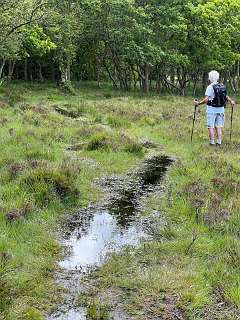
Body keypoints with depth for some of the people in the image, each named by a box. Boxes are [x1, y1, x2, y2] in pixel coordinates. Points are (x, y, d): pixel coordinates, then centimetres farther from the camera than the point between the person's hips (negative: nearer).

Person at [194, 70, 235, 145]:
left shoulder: (210, 87, -13)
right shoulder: (223, 86, 5)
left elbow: (206, 100, -20)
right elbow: (226, 96, 18)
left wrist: (198, 103, -11)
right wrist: (231, 101, 35)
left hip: (212, 109, -5)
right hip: (221, 109, 6)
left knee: (211, 127, 2)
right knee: (219, 126, 11)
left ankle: (212, 142, 2)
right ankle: (219, 142, 12)